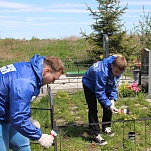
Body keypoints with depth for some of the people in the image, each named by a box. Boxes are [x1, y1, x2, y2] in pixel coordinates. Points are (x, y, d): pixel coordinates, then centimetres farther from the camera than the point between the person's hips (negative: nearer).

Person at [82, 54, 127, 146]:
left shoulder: (118, 70, -22)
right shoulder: (102, 71, -43)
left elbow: (114, 86, -8)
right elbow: (99, 92, -36)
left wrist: (112, 99, -18)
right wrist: (109, 105, -36)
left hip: (105, 86, 7)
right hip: (90, 85, -6)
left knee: (108, 106, 4)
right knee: (93, 109, -13)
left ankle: (106, 127, 24)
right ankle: (95, 134, -7)